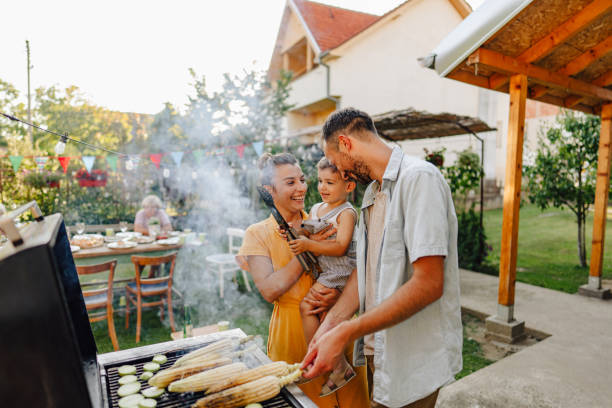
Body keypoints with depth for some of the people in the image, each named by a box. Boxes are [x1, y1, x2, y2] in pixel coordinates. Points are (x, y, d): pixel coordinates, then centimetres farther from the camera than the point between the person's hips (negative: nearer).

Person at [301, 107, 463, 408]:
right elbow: (365, 268, 7)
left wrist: (344, 333, -24)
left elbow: (428, 284, -26)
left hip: (412, 361, -8)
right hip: (377, 348, 8)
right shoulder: (372, 192, 10)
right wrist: (332, 322, -7)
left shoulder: (419, 177, -19)